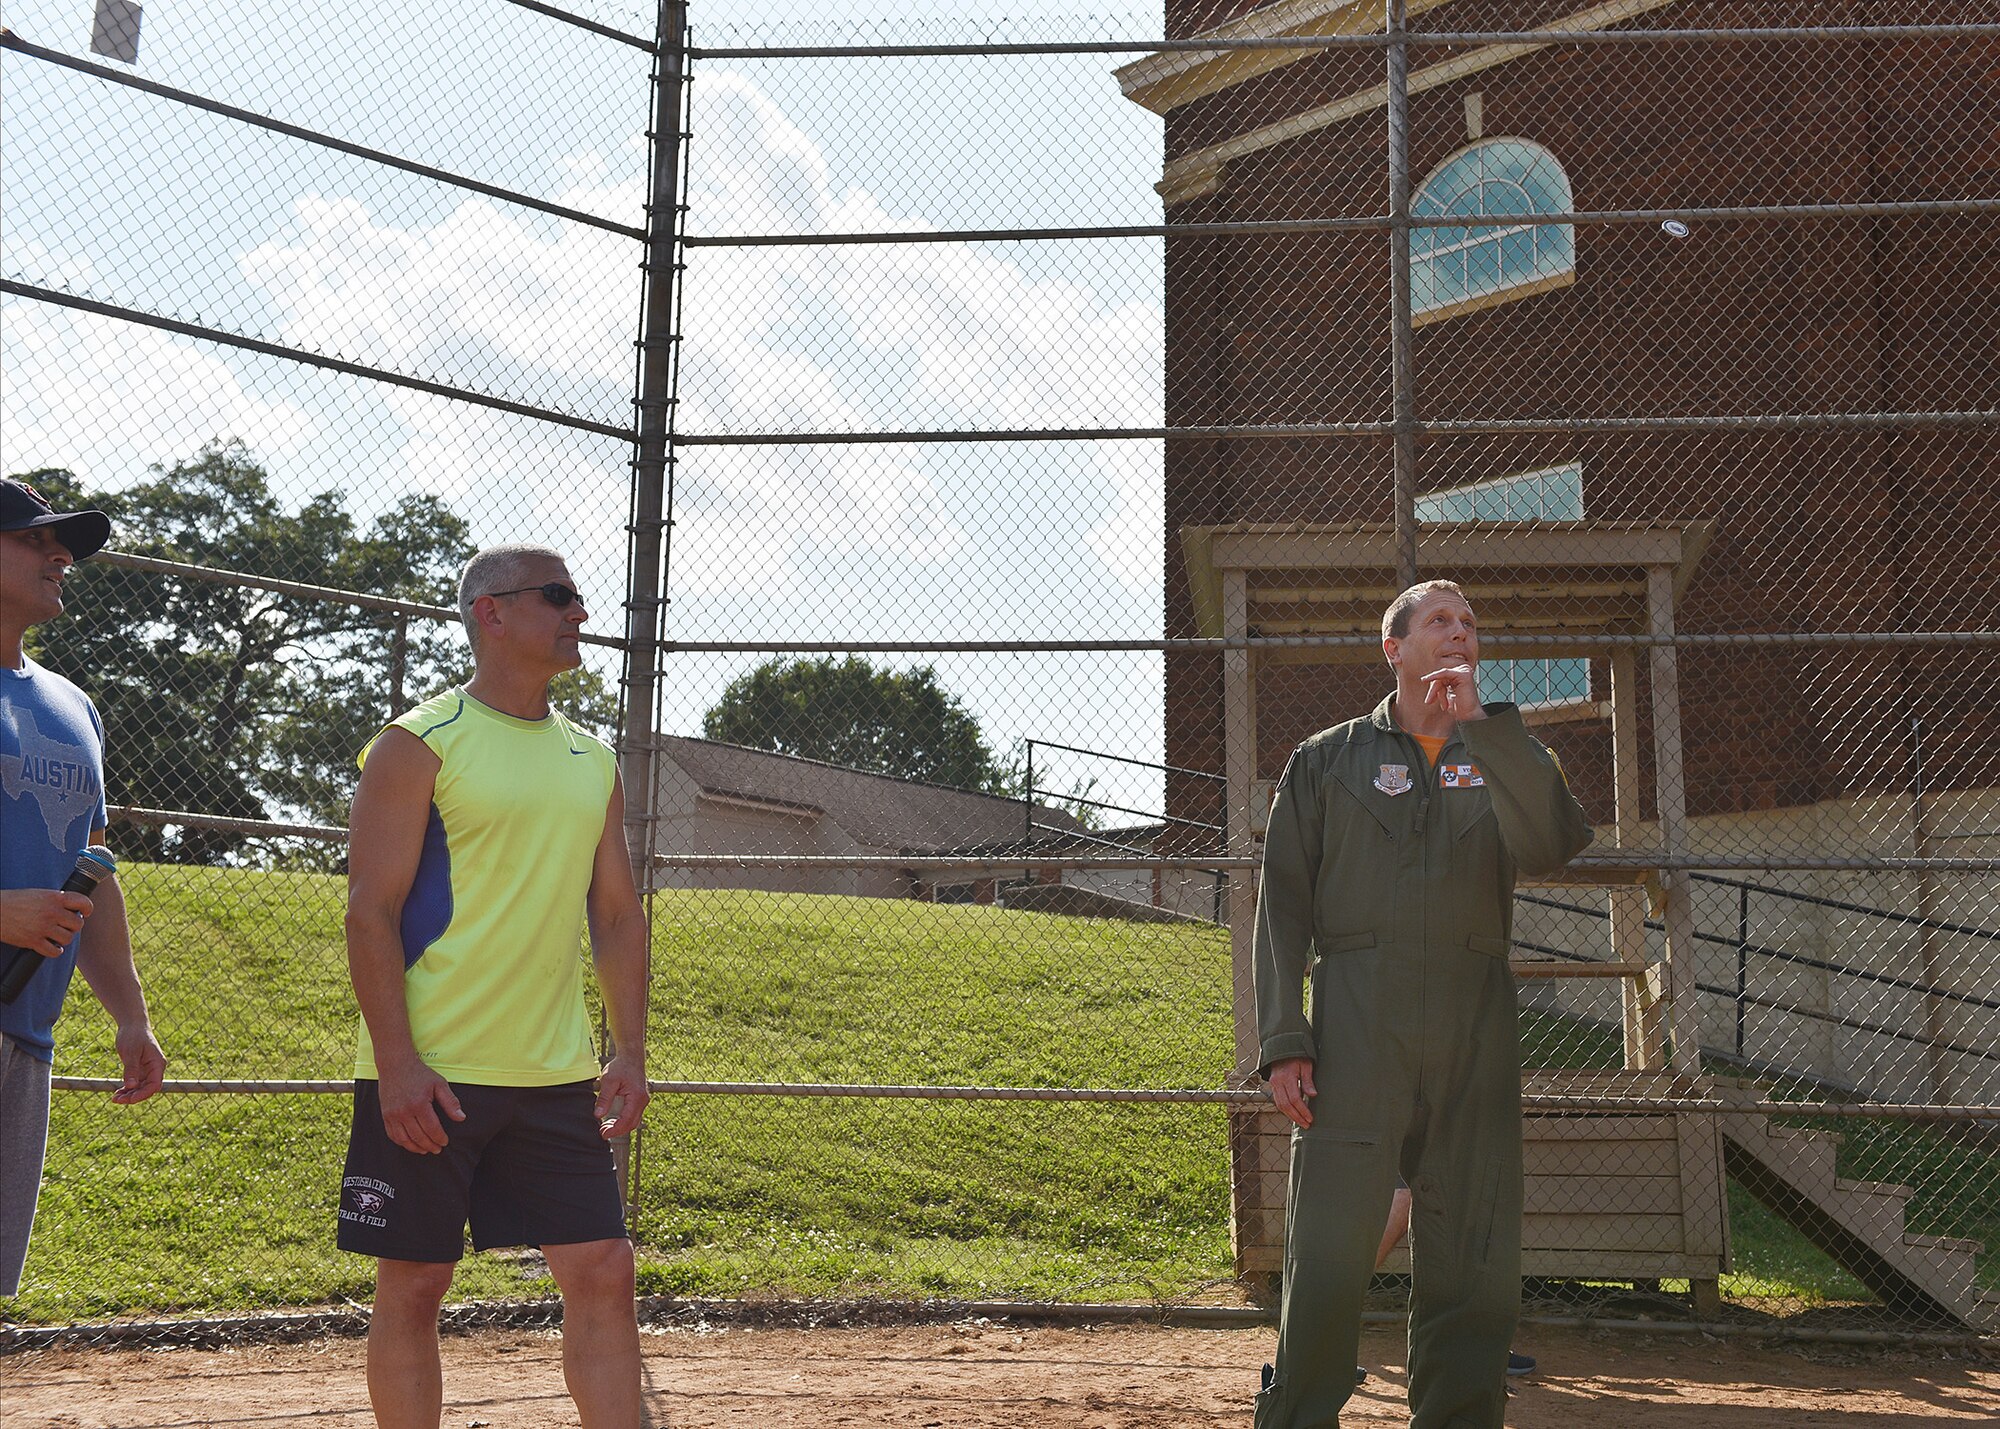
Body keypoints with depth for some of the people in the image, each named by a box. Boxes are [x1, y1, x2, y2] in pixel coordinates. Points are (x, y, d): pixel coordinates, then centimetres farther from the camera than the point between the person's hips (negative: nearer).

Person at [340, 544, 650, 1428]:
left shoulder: (593, 762, 13)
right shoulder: (419, 746, -5)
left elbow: (616, 915, 15)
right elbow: (371, 912, -10)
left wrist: (629, 1051, 6)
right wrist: (398, 1064, -17)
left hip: (559, 1078, 5)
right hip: (429, 1078, -5)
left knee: (604, 1273, 2)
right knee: (413, 1286, 3)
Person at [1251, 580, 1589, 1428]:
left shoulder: (1506, 760, 18)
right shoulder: (1328, 759, 13)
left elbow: (1551, 847, -5)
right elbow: (1283, 905, 6)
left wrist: (1482, 723, -10)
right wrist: (1282, 1038, -5)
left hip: (1477, 1034, 3)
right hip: (1355, 1028, -2)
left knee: (1473, 1256, 4)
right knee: (1330, 1251, -8)